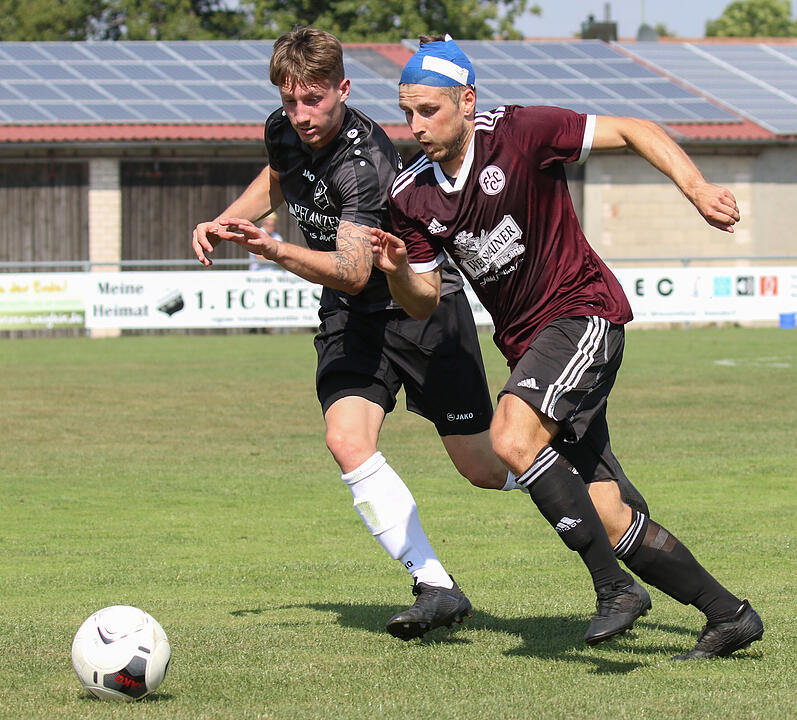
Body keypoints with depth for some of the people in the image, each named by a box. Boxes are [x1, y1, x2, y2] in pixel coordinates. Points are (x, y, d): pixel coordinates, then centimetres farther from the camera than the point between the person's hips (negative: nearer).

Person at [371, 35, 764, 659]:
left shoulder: (521, 133, -15)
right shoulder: (411, 197, 1)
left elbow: (633, 132, -10)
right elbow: (425, 304, 7)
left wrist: (698, 189, -21)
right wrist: (397, 270, -15)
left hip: (583, 311, -6)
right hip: (526, 343, 7)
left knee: (513, 437, -30)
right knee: (608, 517, 2)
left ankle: (615, 585, -23)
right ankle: (727, 614, 14)